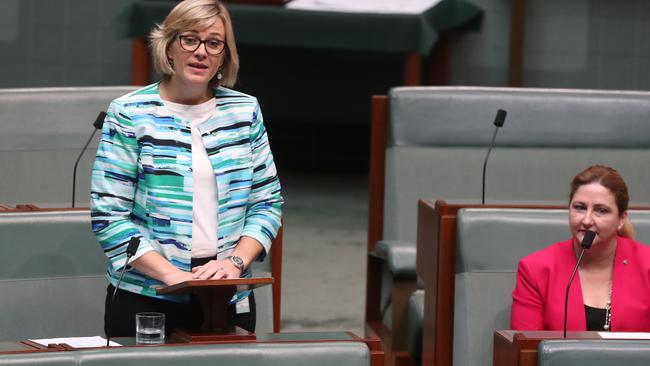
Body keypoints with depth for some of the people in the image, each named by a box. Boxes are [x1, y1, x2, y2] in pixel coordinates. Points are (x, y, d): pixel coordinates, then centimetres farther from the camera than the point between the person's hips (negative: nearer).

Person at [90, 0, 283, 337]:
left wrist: (236, 261, -9)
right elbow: (108, 215, -9)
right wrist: (171, 274, -18)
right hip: (144, 300, -3)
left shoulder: (245, 110, 6)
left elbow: (267, 202, 8)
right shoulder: (130, 114, -5)